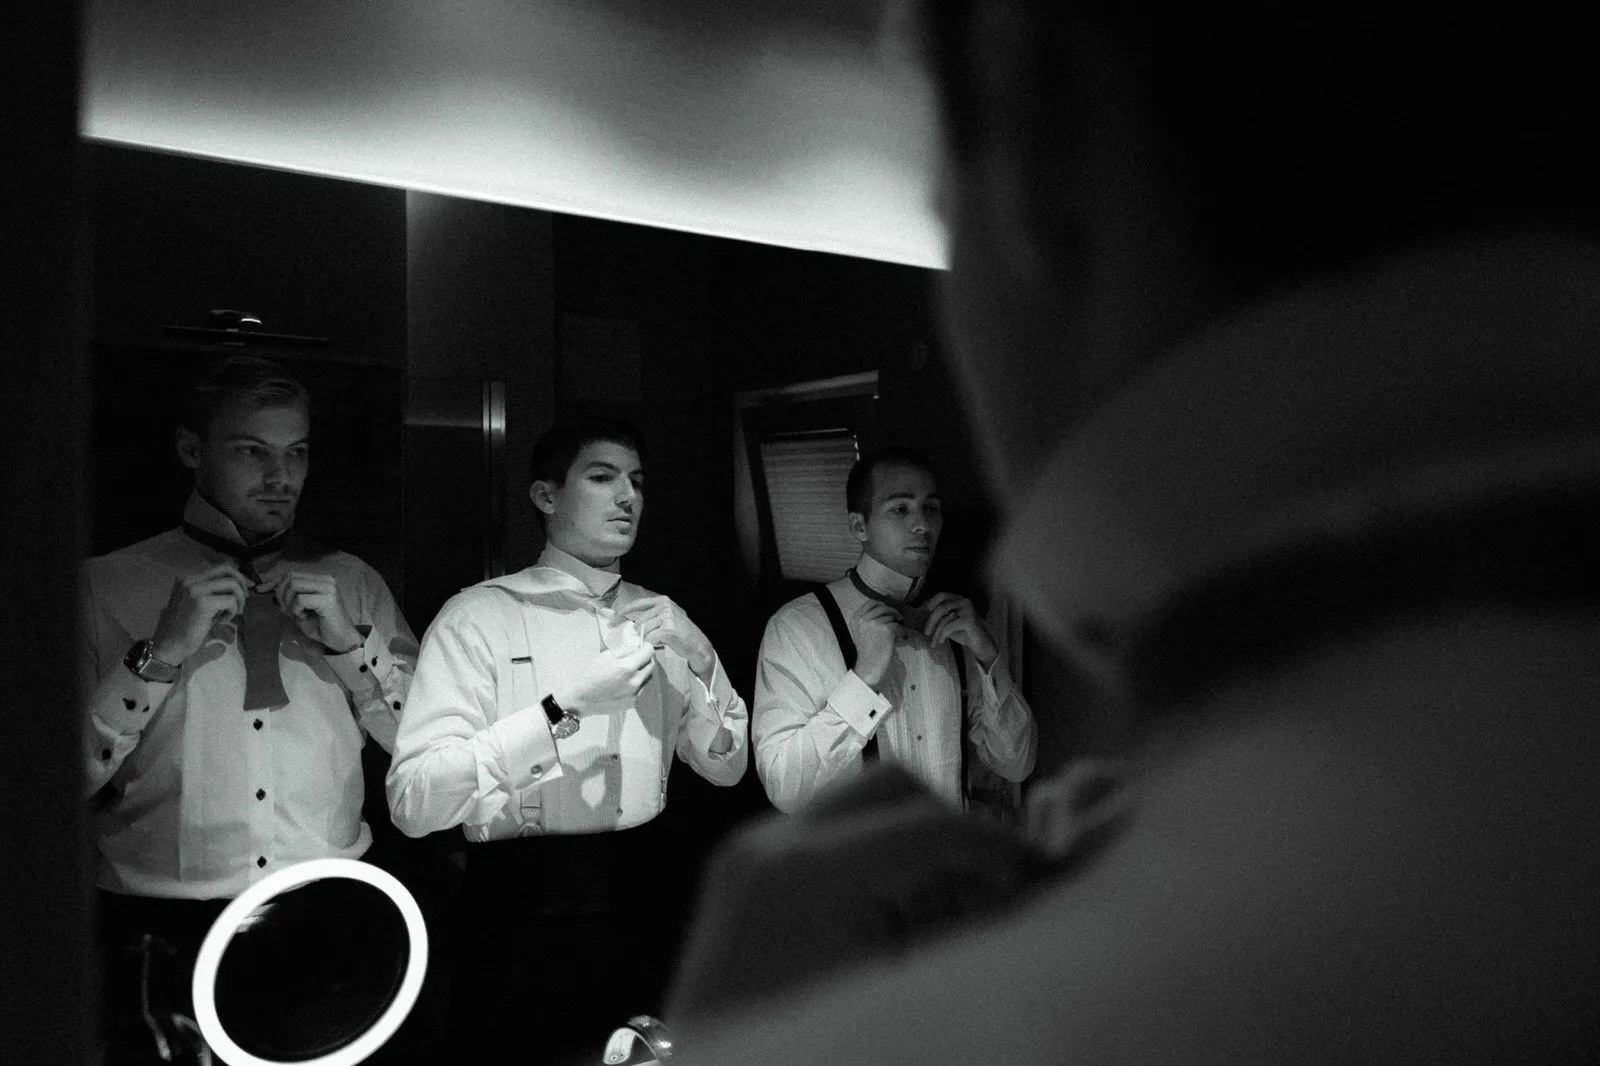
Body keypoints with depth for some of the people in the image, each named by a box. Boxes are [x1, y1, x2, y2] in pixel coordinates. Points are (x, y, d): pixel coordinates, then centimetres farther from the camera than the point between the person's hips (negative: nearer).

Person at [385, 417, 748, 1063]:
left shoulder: (664, 619, 11)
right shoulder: (481, 615, -8)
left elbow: (728, 768, 13)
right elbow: (413, 801, -18)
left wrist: (701, 671, -4)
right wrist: (563, 707, -24)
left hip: (644, 896, 5)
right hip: (524, 911, -5)